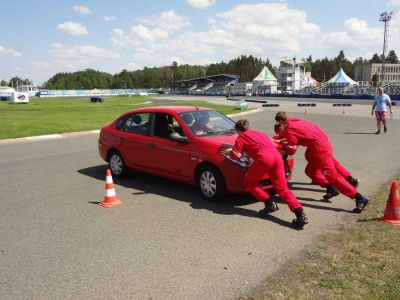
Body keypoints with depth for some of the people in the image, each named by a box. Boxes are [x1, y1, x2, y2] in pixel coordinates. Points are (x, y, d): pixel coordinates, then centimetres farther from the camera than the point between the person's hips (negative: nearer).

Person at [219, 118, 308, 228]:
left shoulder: (241, 137, 17)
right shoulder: (259, 133, 35)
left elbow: (236, 156, 9)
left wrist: (229, 152, 32)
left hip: (263, 158, -6)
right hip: (277, 156, 6)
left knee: (249, 182, 15)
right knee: (282, 188, 5)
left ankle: (269, 204, 1)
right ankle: (300, 215, -10)